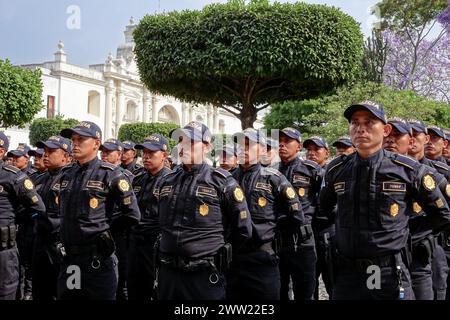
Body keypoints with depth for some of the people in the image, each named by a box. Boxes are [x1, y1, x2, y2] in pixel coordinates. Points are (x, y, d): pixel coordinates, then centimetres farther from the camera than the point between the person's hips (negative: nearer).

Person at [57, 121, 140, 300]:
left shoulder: (110, 174, -9)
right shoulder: (66, 174, 10)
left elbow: (132, 215, -8)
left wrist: (105, 230, 0)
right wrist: (66, 233, 15)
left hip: (98, 258, -6)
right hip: (68, 258, 6)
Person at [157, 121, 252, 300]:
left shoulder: (222, 182, -7)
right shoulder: (167, 182, 9)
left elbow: (243, 230, -3)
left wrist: (221, 254, 6)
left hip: (205, 277, -5)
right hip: (168, 272, 5)